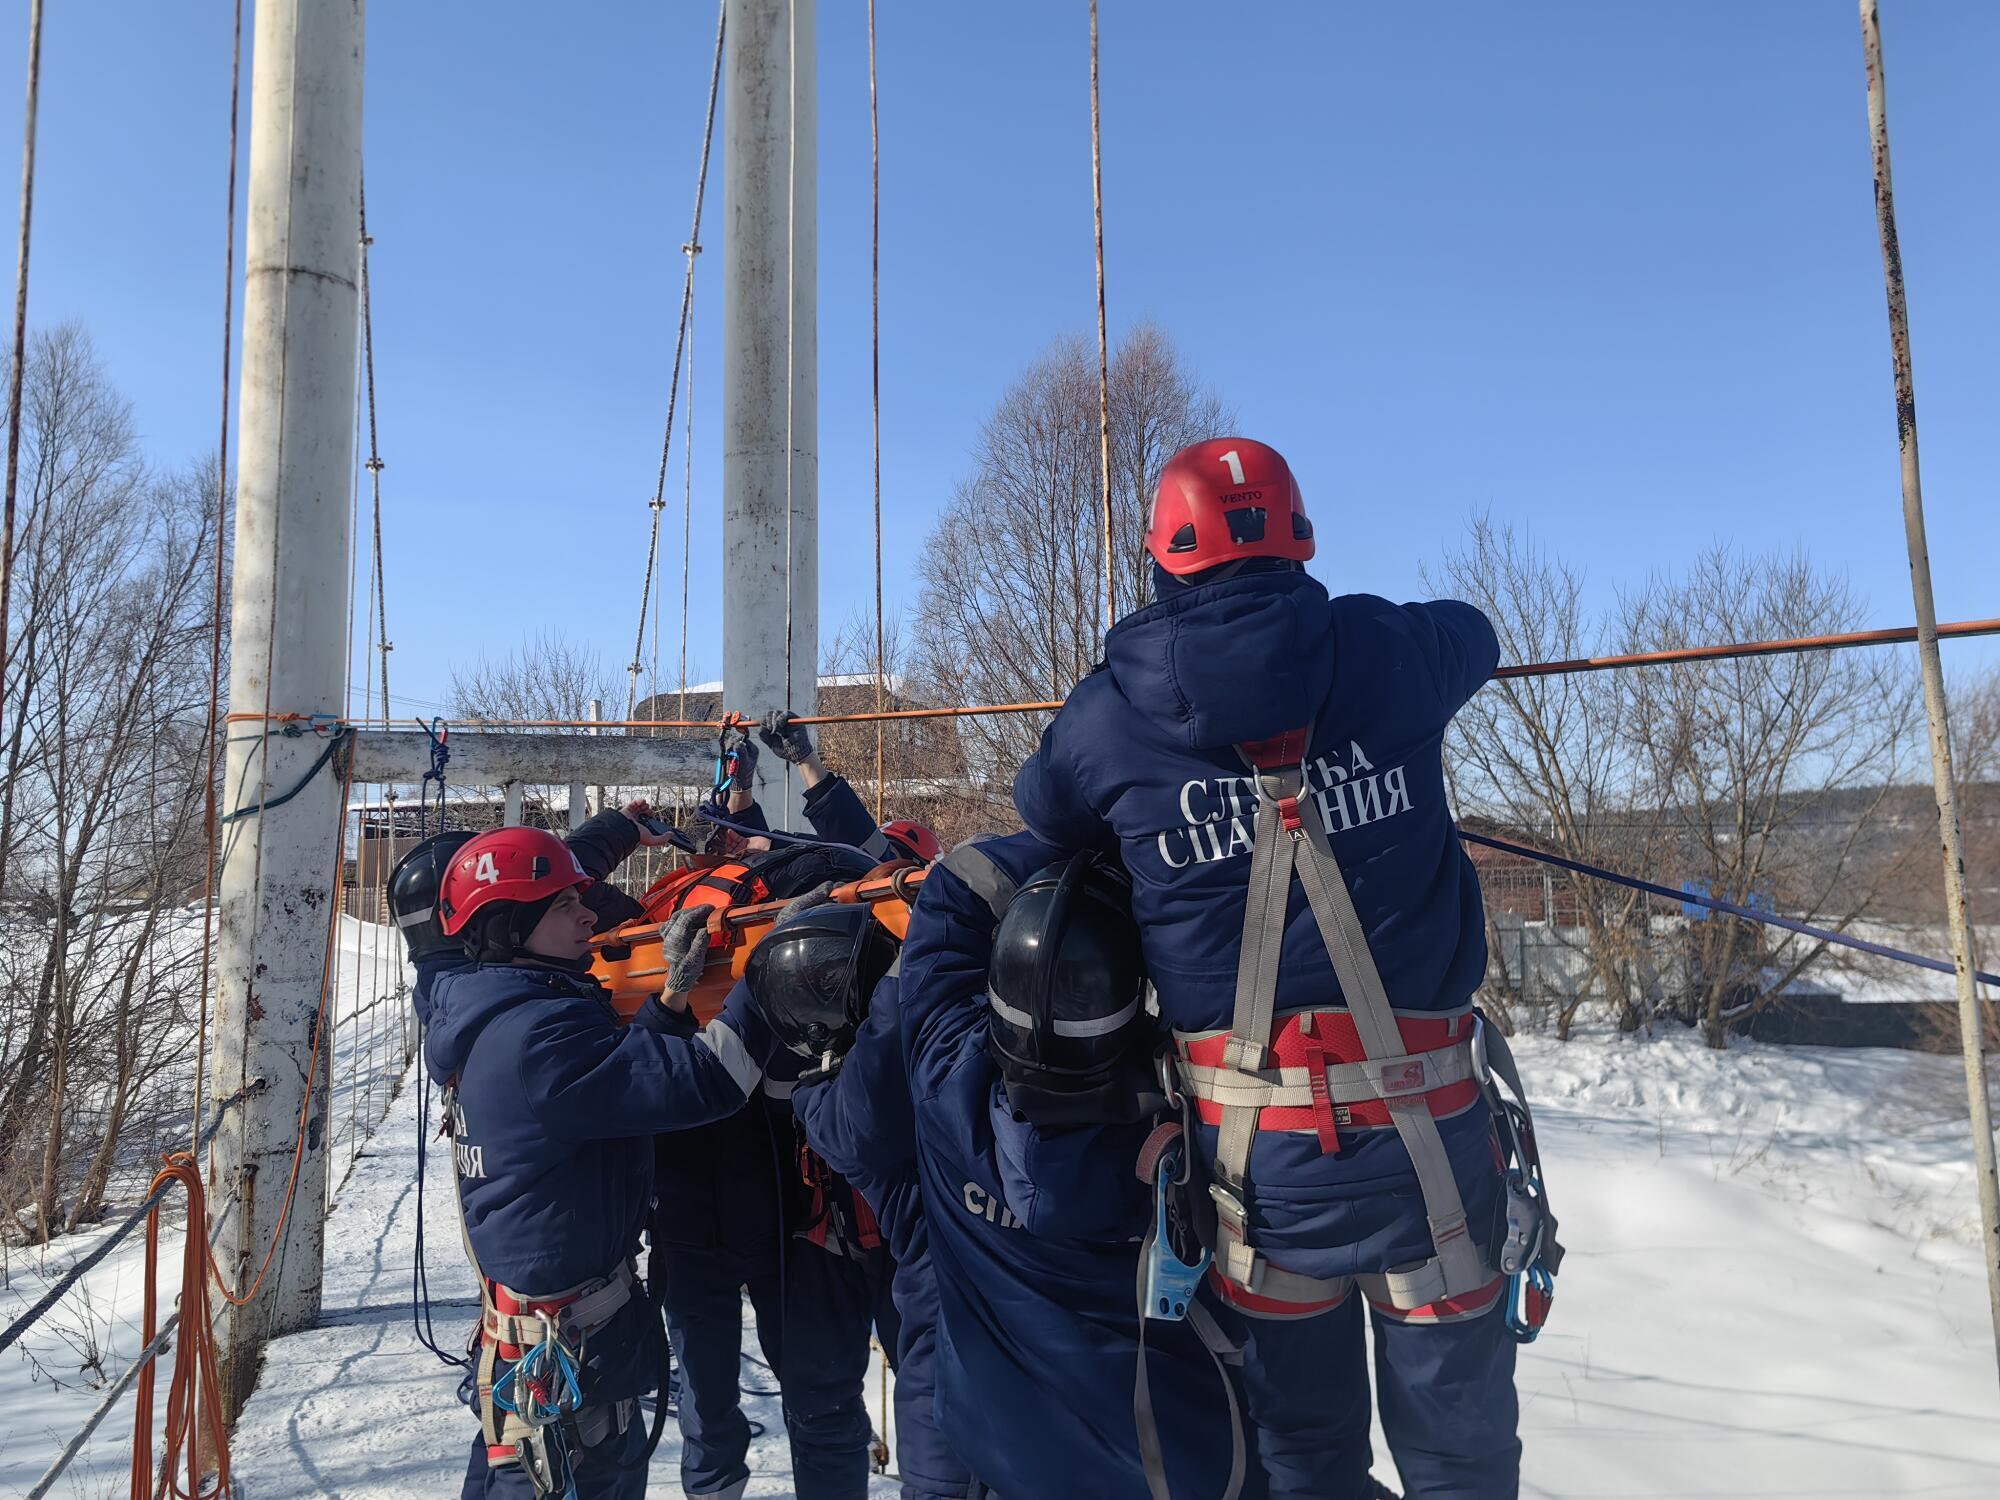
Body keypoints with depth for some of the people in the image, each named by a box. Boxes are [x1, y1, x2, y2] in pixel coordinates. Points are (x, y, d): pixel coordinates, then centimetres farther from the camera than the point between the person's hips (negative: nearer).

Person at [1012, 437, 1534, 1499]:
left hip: (1254, 1140, 0)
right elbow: (1473, 634, 21)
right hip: (1424, 1122, 0)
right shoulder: (1385, 653, -3)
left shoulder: (1109, 715, -5)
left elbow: (1040, 810, 16)